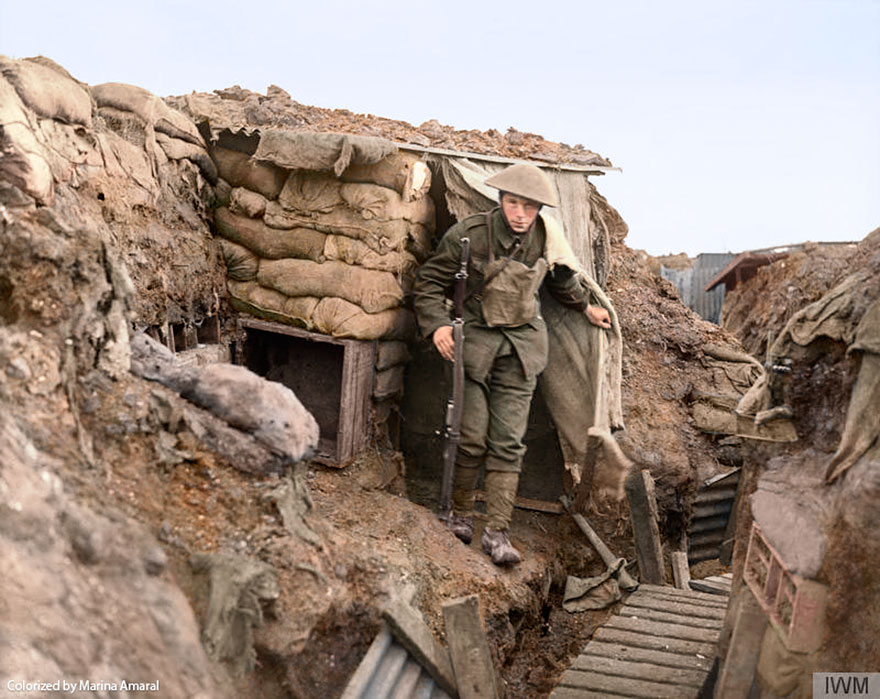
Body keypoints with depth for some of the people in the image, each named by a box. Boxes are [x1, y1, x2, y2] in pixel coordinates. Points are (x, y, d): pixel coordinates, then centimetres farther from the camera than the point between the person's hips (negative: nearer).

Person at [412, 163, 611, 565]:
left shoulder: (544, 240, -1)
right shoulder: (468, 235, -12)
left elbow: (561, 280, 22)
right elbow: (429, 282, -5)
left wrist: (586, 307, 32)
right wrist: (438, 325, -19)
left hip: (522, 345, 3)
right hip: (474, 340, -2)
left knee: (509, 441, -3)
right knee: (472, 437, -5)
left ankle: (498, 532, 1)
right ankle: (460, 513, 19)